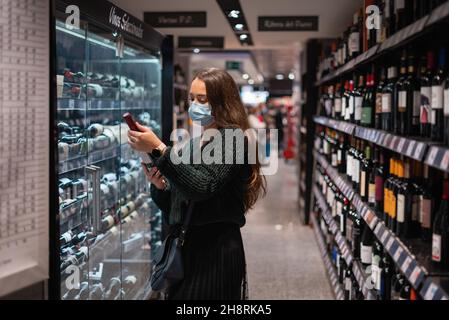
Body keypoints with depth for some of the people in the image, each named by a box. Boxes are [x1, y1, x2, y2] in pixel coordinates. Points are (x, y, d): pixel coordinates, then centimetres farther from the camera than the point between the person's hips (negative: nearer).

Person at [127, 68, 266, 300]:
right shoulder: (193, 143, 16)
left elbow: (202, 186, -22)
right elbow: (173, 207, 17)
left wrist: (158, 149, -23)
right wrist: (159, 185, -4)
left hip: (216, 249, -7)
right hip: (185, 247, 7)